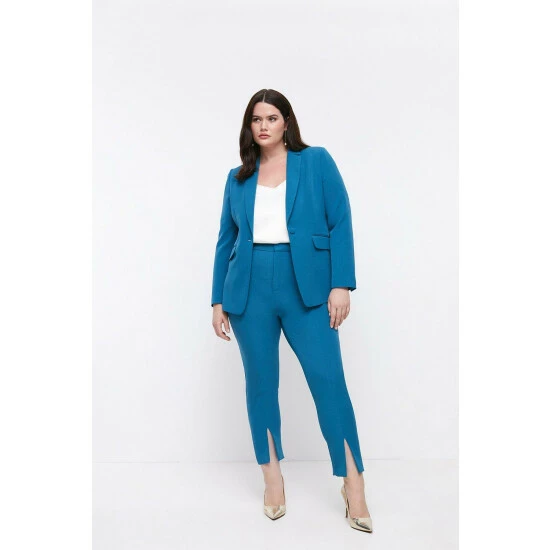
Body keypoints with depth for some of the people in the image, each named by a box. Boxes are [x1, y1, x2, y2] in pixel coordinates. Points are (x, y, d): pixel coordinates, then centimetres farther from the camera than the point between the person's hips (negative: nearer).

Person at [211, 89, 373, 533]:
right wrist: (218, 300, 10)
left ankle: (354, 485, 10)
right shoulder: (237, 178, 12)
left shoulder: (316, 161, 4)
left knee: (329, 381, -5)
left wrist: (341, 284, -10)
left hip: (307, 288, -3)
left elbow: (341, 223, -1)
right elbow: (226, 240, 13)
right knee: (260, 384, 8)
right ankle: (273, 479, 26)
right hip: (250, 292, 3)